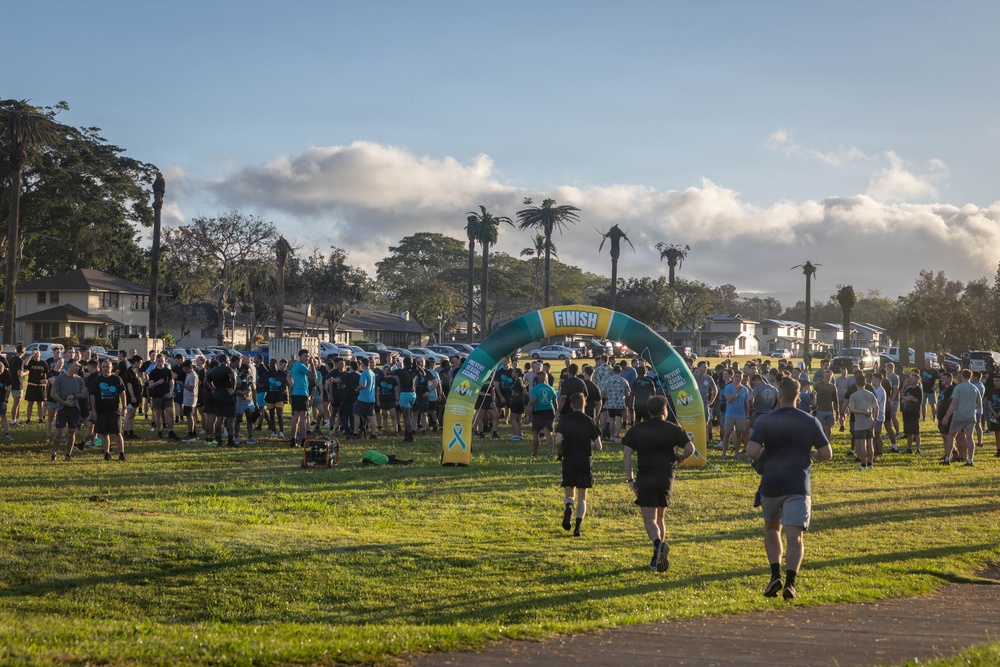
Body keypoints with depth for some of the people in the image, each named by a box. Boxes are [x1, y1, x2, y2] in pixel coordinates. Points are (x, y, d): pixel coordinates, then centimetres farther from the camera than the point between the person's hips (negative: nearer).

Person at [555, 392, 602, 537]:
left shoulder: (564, 419, -4)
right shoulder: (589, 422, -2)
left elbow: (558, 441, -13)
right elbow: (598, 446, -3)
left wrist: (563, 449, 9)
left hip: (568, 461, 0)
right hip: (585, 462, 0)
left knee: (568, 494, 14)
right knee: (582, 497, 8)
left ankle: (568, 506, -19)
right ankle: (577, 527, -4)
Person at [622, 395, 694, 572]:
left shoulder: (636, 430, 3)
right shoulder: (673, 429, 2)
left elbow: (627, 454, -4)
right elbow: (690, 448, -6)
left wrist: (630, 479, -2)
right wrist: (680, 458, 15)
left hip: (645, 478, -1)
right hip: (666, 478, 1)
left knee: (649, 519, -2)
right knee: (659, 517, 17)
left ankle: (659, 544, -31)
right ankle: (659, 557, 16)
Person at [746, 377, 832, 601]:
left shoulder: (765, 421, -4)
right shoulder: (810, 422, 2)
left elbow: (751, 451, -16)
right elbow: (826, 454, 3)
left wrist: (762, 457, 6)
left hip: (771, 485, 0)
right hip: (799, 486, 0)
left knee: (771, 529, 21)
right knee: (795, 536, -4)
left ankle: (775, 575, 7)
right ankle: (790, 581, -21)